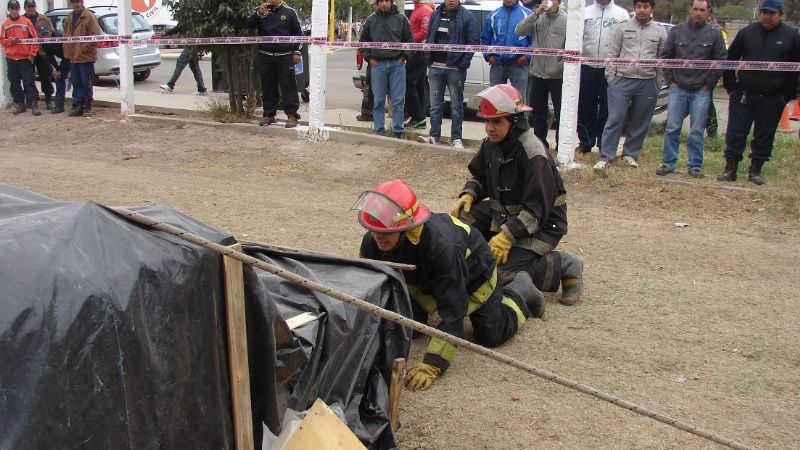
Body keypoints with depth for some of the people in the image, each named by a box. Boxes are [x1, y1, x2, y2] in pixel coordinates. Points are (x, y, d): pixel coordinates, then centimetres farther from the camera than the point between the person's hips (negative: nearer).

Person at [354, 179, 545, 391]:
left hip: (473, 271, -5)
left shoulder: (441, 246, -49)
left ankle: (520, 289, 31)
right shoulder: (372, 243, -31)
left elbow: (453, 310, -46)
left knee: (491, 336, 3)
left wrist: (432, 365, -50)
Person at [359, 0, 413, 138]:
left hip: (397, 64, -1)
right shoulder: (370, 20, 6)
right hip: (378, 65, 1)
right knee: (379, 100, 4)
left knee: (398, 100, 0)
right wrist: (369, 58, 3)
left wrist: (404, 57, -1)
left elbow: (409, 39, 8)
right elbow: (363, 41, 13)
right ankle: (379, 130, 11)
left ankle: (398, 130, 7)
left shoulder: (401, 18, 4)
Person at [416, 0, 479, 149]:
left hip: (455, 68, -4)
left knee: (456, 105, 3)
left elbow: (473, 42, -7)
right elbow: (429, 38, 16)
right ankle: (434, 136, 8)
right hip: (435, 67, 4)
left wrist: (462, 65, -14)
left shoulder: (467, 17, -3)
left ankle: (456, 139, 7)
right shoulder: (436, 15, 11)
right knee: (435, 104, 5)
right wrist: (428, 60, 6)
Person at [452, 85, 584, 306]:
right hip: (503, 213, 8)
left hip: (542, 223, -7)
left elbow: (537, 209, -27)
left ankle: (565, 266, -3)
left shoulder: (533, 153, -25)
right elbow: (479, 177, 15)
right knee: (460, 219, -13)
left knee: (502, 274, -23)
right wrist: (468, 195, -7)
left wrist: (507, 235, -32)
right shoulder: (491, 143, -1)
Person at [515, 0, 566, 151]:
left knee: (561, 112, 3)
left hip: (557, 76, -3)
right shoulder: (537, 18, 4)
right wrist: (536, 14, -16)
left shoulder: (566, 20, -5)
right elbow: (519, 31, -9)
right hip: (537, 74, 4)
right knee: (537, 111, 13)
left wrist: (562, 66, -13)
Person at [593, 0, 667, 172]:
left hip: (647, 83, 2)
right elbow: (612, 54, 4)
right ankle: (605, 157, -2)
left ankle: (630, 154, 24)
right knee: (615, 120, -5)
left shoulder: (660, 32, 6)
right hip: (622, 81, -2)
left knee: (640, 123, 9)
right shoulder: (623, 28, 3)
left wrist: (659, 78, -1)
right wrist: (610, 78, -1)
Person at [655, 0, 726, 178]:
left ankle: (695, 166, 11)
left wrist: (709, 84, 0)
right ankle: (668, 163, 10)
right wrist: (670, 80, 2)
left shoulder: (714, 34, 1)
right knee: (672, 129, 1)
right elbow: (666, 56, 8)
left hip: (701, 91, -1)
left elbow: (721, 62, 4)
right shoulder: (677, 31, 4)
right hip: (678, 88, 1)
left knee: (697, 132, 2)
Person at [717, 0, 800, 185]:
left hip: (772, 99, 0)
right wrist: (731, 87, 4)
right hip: (744, 94, 1)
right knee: (735, 133, 0)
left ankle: (755, 171, 16)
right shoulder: (747, 32, 2)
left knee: (764, 136, 7)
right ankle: (730, 169, 7)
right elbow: (730, 59, 8)